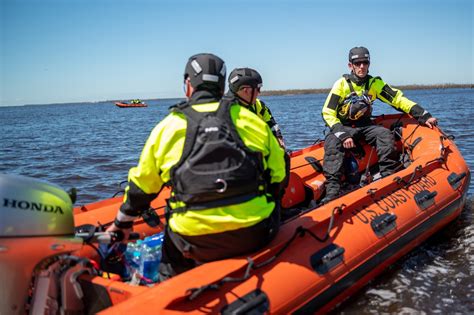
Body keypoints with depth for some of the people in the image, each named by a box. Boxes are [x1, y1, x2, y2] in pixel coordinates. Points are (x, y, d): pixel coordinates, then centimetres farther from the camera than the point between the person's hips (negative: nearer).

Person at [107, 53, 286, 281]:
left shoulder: (167, 127, 5)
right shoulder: (251, 118, 7)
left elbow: (141, 186, 13)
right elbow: (278, 174, 11)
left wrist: (122, 222, 30)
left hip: (195, 243, 0)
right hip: (255, 235, 1)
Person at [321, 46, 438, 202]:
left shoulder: (375, 83, -1)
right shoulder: (341, 84, -10)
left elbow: (398, 99, -3)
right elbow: (327, 113, -13)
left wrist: (424, 116, -14)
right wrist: (343, 135, -27)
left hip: (365, 125, 3)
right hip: (342, 126, -3)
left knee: (385, 134, -27)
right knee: (332, 142, -34)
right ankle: (332, 188, -41)